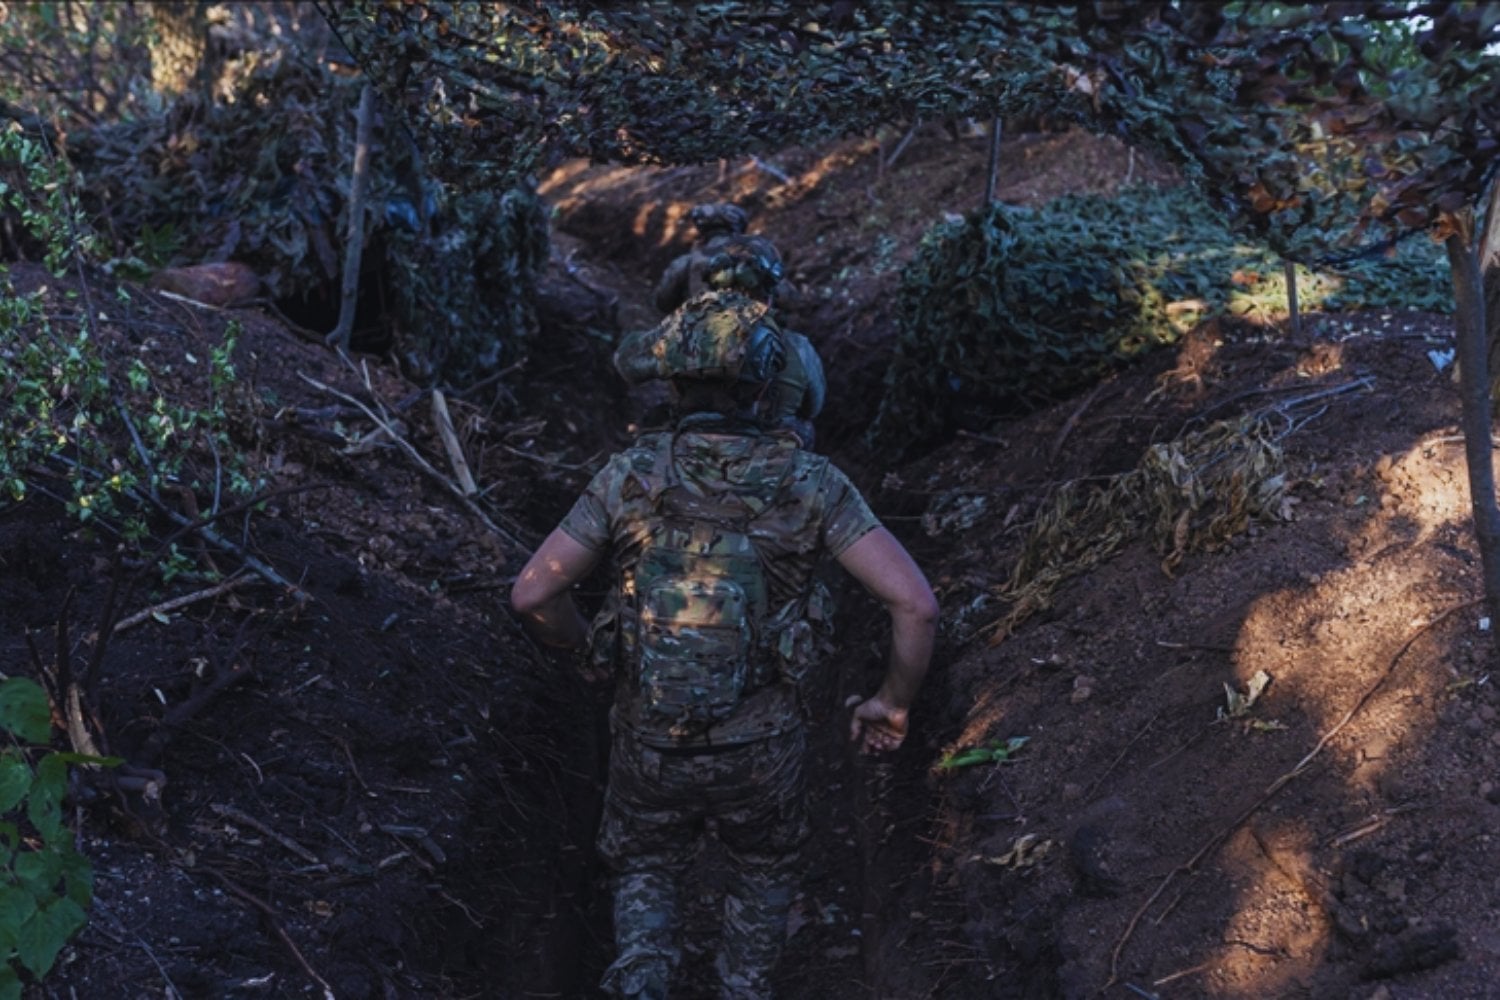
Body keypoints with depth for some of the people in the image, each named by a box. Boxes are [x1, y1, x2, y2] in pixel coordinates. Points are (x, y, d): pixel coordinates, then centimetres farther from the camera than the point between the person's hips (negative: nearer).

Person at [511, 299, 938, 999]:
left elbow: (532, 594, -10)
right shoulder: (810, 483, -11)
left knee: (645, 870, 26)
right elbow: (915, 604, -16)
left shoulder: (629, 475, -10)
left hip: (650, 741, 0)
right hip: (763, 748, 0)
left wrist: (589, 650, 10)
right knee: (762, 873, 29)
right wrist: (893, 703, 1)